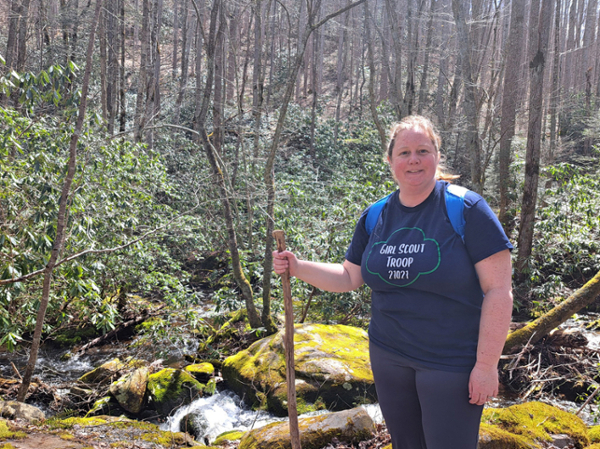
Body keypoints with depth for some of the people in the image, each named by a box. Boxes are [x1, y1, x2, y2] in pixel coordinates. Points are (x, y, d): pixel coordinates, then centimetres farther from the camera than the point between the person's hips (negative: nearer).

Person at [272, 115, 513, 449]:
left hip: (451, 363, -5)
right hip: (388, 357, 5)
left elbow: (498, 290, -14)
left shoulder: (466, 209, -13)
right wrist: (298, 268, -1)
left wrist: (486, 365, -16)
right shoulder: (375, 217, 4)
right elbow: (350, 277, 13)